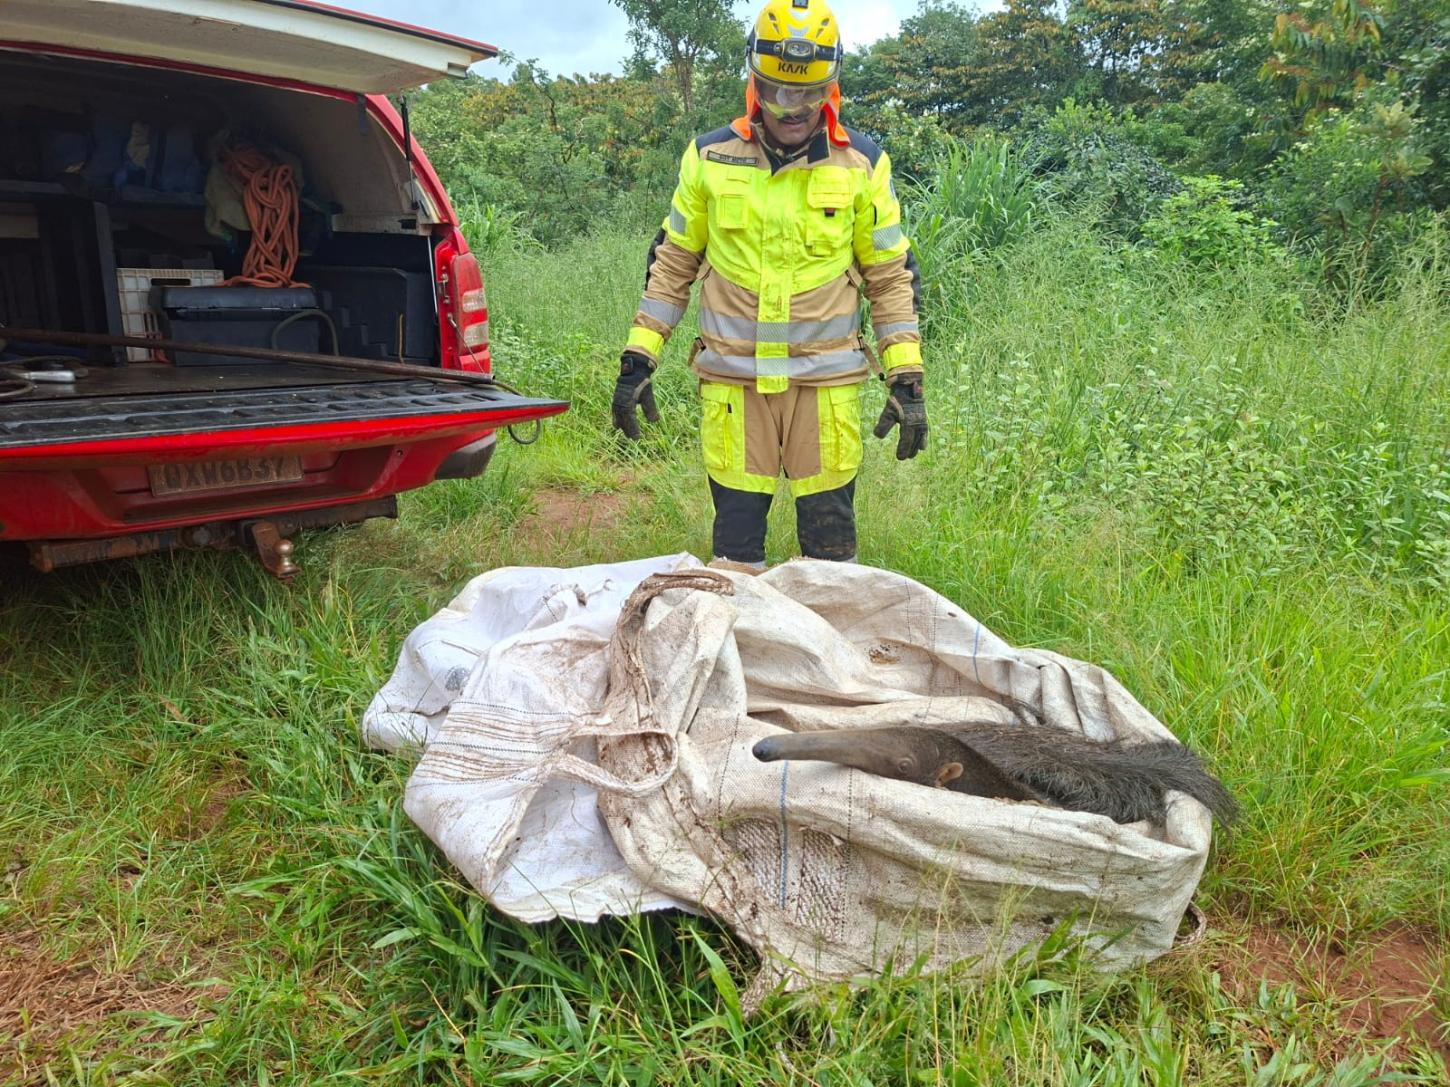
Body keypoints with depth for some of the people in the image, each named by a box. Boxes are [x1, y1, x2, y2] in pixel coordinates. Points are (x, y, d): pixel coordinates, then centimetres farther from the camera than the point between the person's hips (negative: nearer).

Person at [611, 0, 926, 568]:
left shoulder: (862, 164, 1)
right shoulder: (709, 157, 3)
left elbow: (891, 275, 6)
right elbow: (671, 264, 9)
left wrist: (906, 377, -1)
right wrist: (637, 360, 4)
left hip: (826, 382, 0)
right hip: (732, 381, 1)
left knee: (829, 541, 7)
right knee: (734, 541, 7)